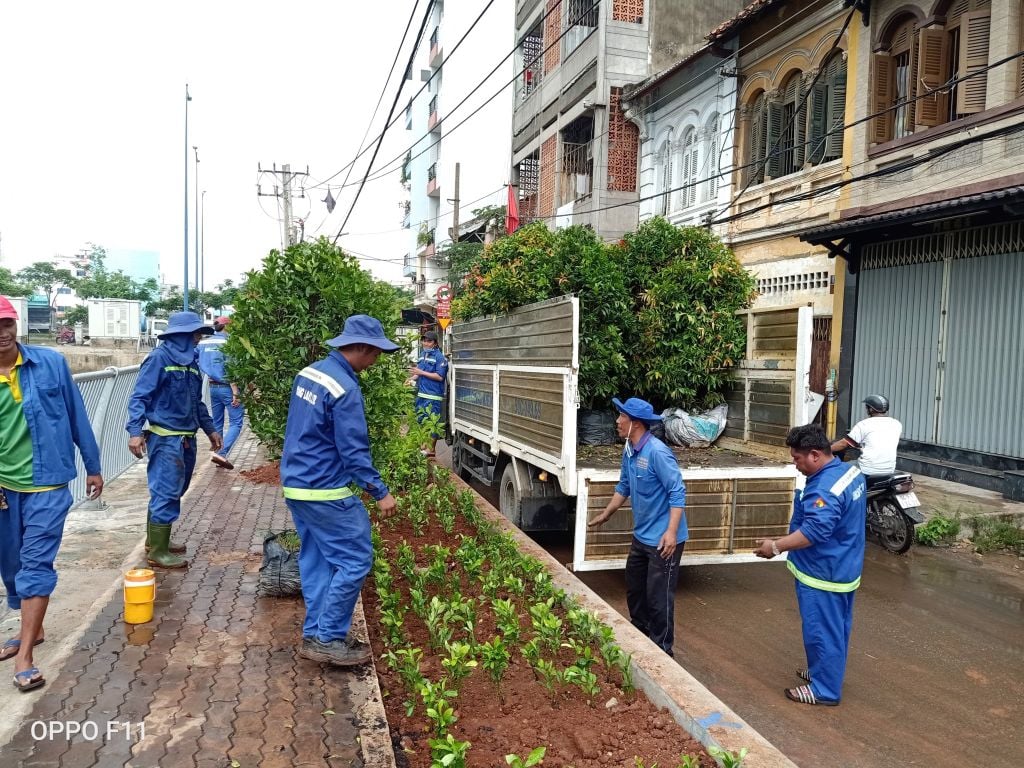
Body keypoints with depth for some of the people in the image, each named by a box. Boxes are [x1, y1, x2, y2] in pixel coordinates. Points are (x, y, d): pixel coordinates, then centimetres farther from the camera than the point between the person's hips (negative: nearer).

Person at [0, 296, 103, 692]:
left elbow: (77, 417, 0)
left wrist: (93, 466, 5)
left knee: (36, 564, -5)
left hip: (46, 484, -3)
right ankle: (32, 629, 37)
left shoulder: (51, 363, -8)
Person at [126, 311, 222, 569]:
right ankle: (158, 552, 2)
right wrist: (135, 431, -23)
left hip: (186, 439, 8)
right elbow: (139, 397, -14)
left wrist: (210, 429, 25)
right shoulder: (159, 358, -11)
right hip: (165, 439, -8)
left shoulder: (190, 361, 13)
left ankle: (156, 539, 30)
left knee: (173, 492, 16)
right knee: (166, 494, -6)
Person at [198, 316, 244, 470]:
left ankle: (217, 453, 21)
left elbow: (200, 365, 11)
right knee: (236, 422, -2)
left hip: (213, 387, 7)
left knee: (217, 423, 15)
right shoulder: (226, 342, -13)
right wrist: (235, 392, -17)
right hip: (227, 387, -7)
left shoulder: (204, 343, 7)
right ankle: (221, 453, -14)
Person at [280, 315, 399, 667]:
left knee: (316, 561, 16)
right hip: (325, 491, -9)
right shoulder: (345, 389, -21)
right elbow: (354, 451, -20)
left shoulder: (309, 372, 7)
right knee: (355, 559, 0)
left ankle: (314, 634, 23)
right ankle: (329, 638, 6)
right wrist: (381, 492, -13)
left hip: (296, 484, 9)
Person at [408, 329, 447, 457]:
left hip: (433, 396, -8)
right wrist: (412, 379, 5)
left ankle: (432, 449, 6)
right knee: (420, 421, 15)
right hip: (420, 394, 8)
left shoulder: (439, 357, -10)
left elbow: (440, 376, -17)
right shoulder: (422, 355, 15)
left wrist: (421, 372, -17)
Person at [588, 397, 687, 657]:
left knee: (658, 596, 1)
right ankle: (640, 633, 42)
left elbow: (677, 492, -24)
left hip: (663, 539, -9)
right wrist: (606, 515, 24)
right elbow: (624, 486, 18)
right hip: (641, 536, 9)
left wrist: (671, 531, -31)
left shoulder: (657, 452, -23)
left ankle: (661, 650, 17)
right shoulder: (629, 451, 4)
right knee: (634, 588, 22)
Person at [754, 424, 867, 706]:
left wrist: (776, 546, -27)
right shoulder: (851, 471, 3)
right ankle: (826, 672, 38)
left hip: (824, 574, -10)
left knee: (822, 631, 4)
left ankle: (825, 689, 17)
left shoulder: (826, 488, -29)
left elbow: (813, 531, -34)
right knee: (837, 628, 22)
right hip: (844, 567, 10)